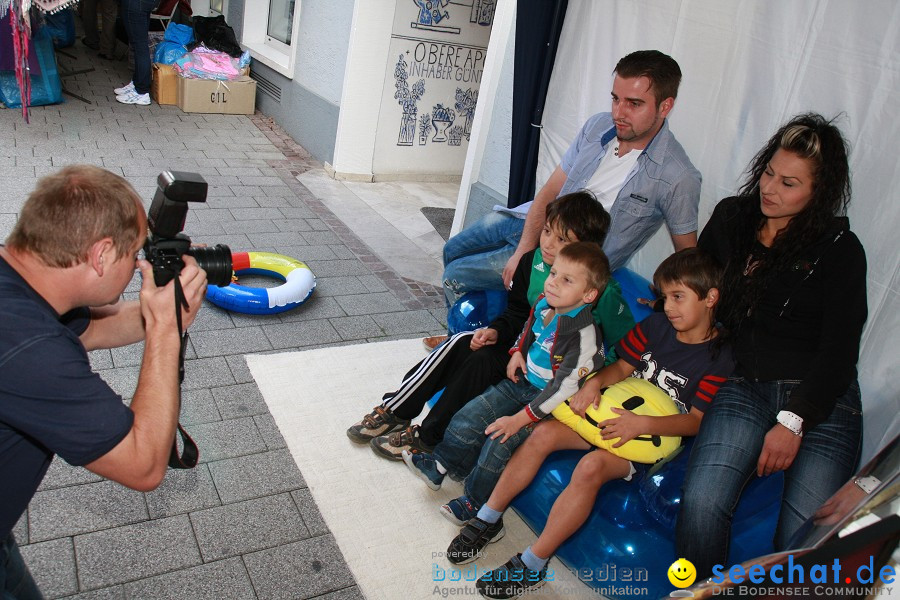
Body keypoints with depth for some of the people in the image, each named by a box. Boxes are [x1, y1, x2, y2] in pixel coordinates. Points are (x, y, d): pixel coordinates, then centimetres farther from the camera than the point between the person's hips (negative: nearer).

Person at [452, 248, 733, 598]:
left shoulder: (719, 359, -11)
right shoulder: (656, 325, 5)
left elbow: (696, 421, -16)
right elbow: (623, 366, 9)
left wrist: (643, 424, -29)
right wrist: (594, 383, -12)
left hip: (654, 439, -6)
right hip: (614, 414, 6)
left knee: (592, 465, -32)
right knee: (544, 433, -15)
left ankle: (532, 565, -21)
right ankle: (489, 519, -1)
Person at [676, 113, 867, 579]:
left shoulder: (840, 250, 0)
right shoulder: (730, 217, 10)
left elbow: (839, 352, -4)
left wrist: (793, 421, -11)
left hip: (820, 401, -1)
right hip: (743, 387, 2)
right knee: (700, 507, -22)